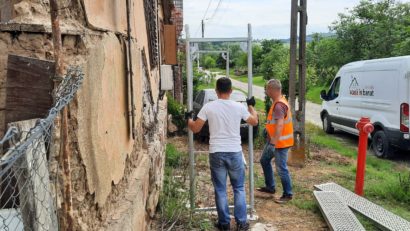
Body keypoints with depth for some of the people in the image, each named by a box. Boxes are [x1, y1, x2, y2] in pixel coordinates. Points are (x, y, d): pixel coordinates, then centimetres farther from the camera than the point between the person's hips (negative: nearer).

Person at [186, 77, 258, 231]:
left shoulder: (208, 107, -5)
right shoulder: (239, 107, -3)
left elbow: (195, 129, 0)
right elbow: (254, 122, 13)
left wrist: (188, 118, 21)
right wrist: (251, 106, 29)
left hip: (216, 153, 0)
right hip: (235, 153, 1)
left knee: (220, 190, 11)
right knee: (239, 188, 15)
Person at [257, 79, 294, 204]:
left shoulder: (279, 105, -25)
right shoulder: (278, 101, 7)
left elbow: (280, 125, -33)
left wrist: (273, 143, -35)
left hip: (280, 142, -11)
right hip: (273, 140, 11)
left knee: (281, 168, -1)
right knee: (264, 160, 21)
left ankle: (288, 194, 14)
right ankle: (270, 187, 33)